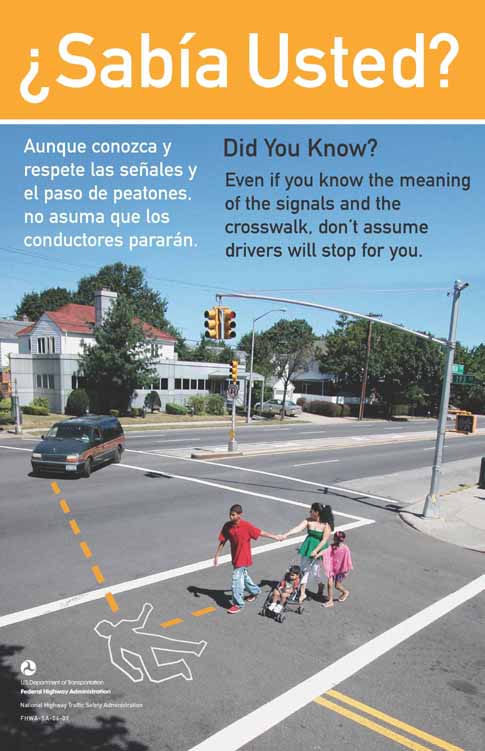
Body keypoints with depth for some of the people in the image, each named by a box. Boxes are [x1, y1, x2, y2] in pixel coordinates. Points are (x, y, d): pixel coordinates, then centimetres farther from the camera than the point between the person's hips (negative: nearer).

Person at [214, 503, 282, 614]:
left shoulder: (246, 526, -22)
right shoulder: (227, 526, -9)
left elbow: (260, 532, -11)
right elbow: (222, 541, 0)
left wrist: (275, 537, -4)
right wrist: (217, 555, 2)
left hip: (243, 557, -6)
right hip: (235, 557, 6)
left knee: (237, 578, -6)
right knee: (243, 575, 23)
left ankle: (238, 604, 9)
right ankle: (255, 591, 49)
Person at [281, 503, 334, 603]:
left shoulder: (326, 524, -16)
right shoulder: (309, 520, -4)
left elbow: (325, 540, -18)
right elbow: (298, 528, -14)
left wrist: (315, 551, -24)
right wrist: (286, 534, -27)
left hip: (319, 550, -4)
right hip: (307, 548, 5)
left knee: (315, 571, -1)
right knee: (304, 569, 8)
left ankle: (320, 587, 33)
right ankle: (302, 593, 21)